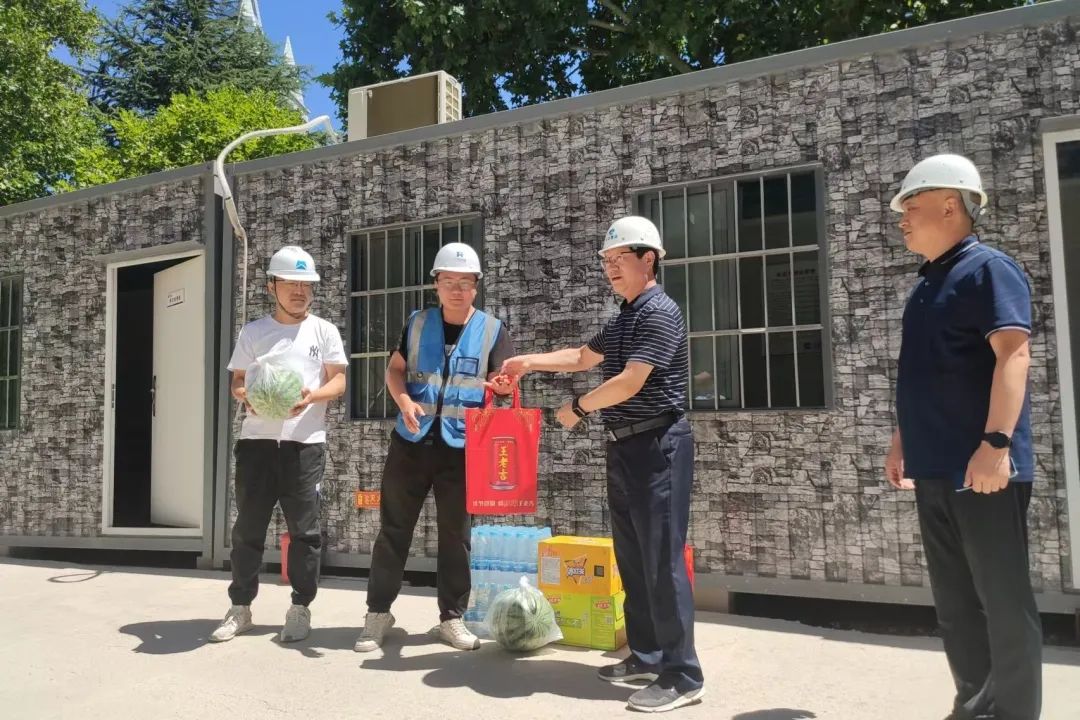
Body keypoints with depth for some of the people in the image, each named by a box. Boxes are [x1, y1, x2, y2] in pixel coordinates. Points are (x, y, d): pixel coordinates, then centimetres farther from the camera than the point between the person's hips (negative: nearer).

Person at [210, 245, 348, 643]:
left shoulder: (324, 331, 7)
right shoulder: (252, 331, 12)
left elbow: (338, 381, 3)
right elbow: (237, 380, 11)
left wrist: (312, 395, -18)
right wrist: (246, 396, -13)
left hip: (305, 442, -1)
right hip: (257, 440, 2)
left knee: (304, 530, 1)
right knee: (248, 526, 6)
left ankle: (300, 609, 13)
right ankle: (240, 607, 18)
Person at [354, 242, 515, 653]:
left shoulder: (492, 330, 1)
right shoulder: (417, 323, 6)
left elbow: (504, 381, -5)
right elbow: (394, 369, 10)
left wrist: (501, 386, -30)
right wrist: (404, 401, -10)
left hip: (462, 446, -1)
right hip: (412, 441, 1)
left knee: (455, 533, 8)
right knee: (393, 528, 6)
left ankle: (451, 618, 20)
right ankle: (378, 614, 19)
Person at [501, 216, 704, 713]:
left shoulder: (660, 313, -14)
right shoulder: (622, 319, 16)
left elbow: (629, 382, -21)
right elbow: (581, 358, 29)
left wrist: (578, 408, -7)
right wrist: (529, 363, 18)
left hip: (657, 446, -10)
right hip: (624, 446, 10)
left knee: (662, 559, -7)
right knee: (633, 557, 14)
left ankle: (683, 675, 1)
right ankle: (647, 655, 26)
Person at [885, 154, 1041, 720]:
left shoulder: (987, 269, -8)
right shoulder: (927, 284, 18)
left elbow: (1012, 355, -19)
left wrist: (996, 442, -27)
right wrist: (903, 441, 21)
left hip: (982, 466, -9)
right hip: (936, 468, 9)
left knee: (1003, 599, 2)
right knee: (954, 602, 15)